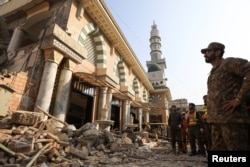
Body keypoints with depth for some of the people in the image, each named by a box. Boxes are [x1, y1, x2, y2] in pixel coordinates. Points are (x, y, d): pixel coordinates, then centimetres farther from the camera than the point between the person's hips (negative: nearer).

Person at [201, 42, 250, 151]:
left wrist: (238, 99, -18)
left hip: (231, 118, -9)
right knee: (217, 148, 12)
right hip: (217, 119, 9)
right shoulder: (213, 71, 23)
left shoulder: (229, 63, -2)